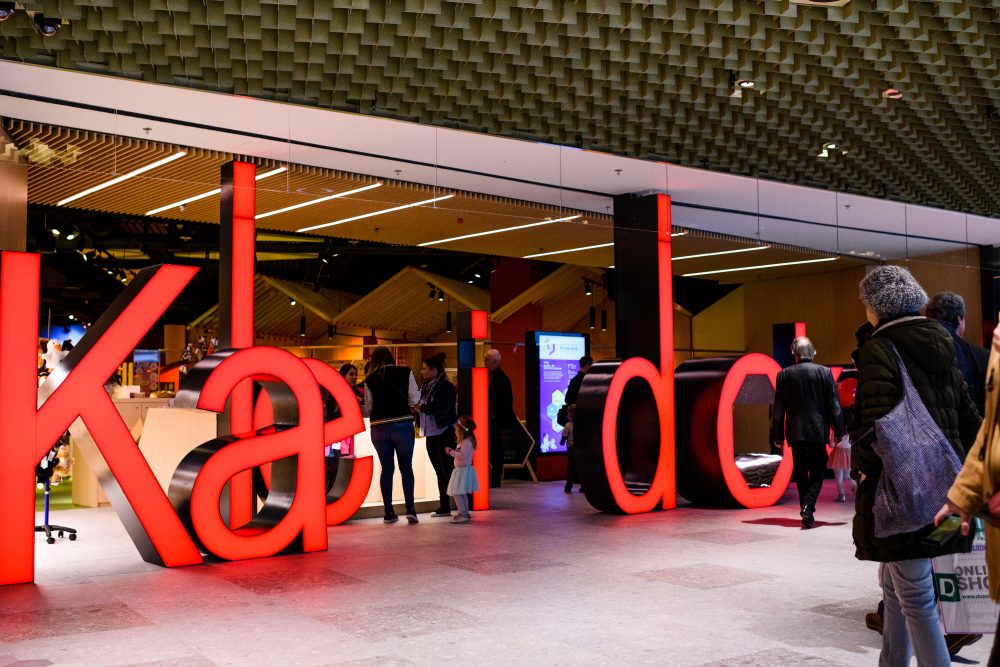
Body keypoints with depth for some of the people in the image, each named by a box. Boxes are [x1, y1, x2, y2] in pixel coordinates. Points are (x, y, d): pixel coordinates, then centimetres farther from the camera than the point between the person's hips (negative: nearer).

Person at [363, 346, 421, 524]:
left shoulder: (370, 380, 4)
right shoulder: (405, 372, 0)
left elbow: (370, 405, 5)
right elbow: (414, 399, -2)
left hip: (379, 428, 2)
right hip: (402, 424, -2)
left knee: (387, 469, 11)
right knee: (406, 467, 9)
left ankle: (389, 512, 11)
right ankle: (410, 508, -3)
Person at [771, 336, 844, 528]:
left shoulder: (784, 375, 1)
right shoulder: (824, 372, -2)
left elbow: (778, 408, 3)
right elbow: (834, 404, -2)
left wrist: (778, 435, 9)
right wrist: (838, 431, 4)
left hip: (795, 432, 2)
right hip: (818, 431, -1)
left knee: (800, 473, 12)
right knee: (817, 472, 3)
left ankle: (806, 510, 14)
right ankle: (808, 507, -15)